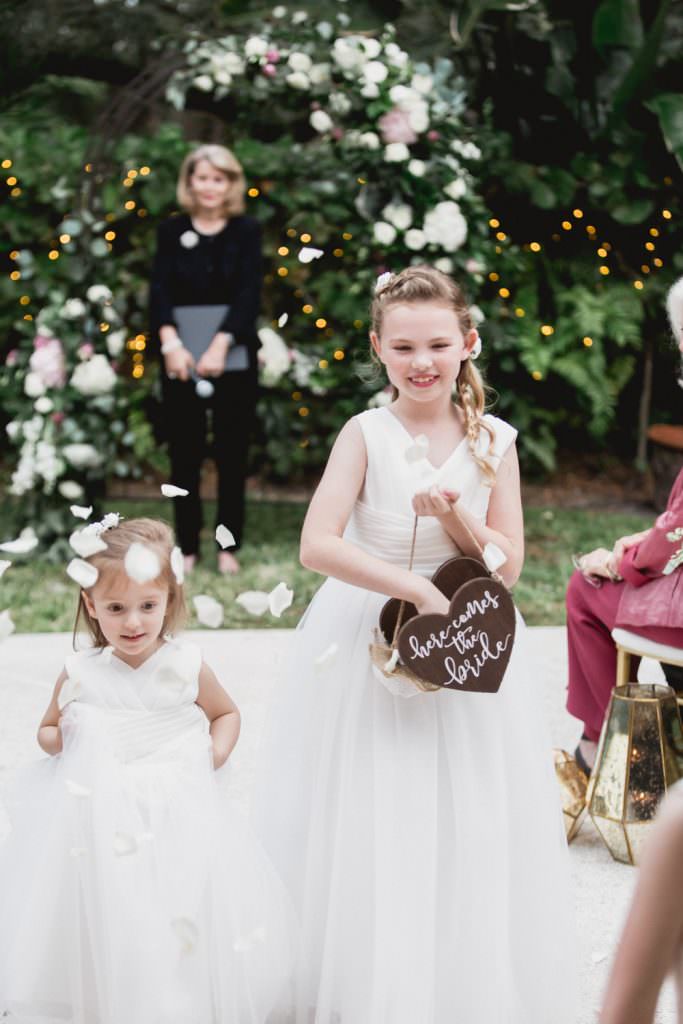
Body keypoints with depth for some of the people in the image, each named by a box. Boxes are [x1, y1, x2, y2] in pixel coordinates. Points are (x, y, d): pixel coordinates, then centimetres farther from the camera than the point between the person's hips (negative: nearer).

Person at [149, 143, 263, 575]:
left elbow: (249, 293, -9)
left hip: (235, 358, -1)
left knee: (232, 454, 5)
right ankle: (188, 547, 15)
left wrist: (220, 345, -22)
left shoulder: (247, 231, 1)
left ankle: (229, 546, 14)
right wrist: (170, 343, -22)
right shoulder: (172, 231, 4)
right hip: (182, 359, 1)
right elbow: (160, 290, -5)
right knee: (185, 454, 5)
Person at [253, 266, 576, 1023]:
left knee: (462, 836, 8)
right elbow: (318, 544, -19)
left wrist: (453, 516, -18)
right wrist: (418, 590, -23)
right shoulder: (366, 435, -8)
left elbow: (506, 567, 0)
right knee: (365, 838, 5)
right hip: (367, 648, -2)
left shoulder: (494, 441, -1)